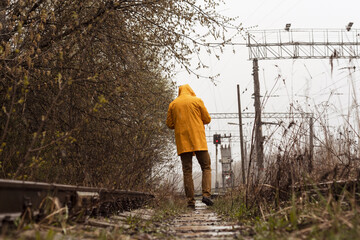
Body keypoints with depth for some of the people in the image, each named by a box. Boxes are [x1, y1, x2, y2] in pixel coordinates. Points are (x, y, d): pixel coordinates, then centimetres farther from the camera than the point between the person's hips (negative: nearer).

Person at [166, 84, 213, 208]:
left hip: (182, 142, 2)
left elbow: (169, 124, 11)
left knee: (187, 171, 2)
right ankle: (206, 194, -13)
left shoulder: (173, 104, 10)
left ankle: (190, 201, -5)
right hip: (198, 141, -2)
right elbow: (207, 119, 4)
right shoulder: (197, 101, 4)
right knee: (206, 168, 5)